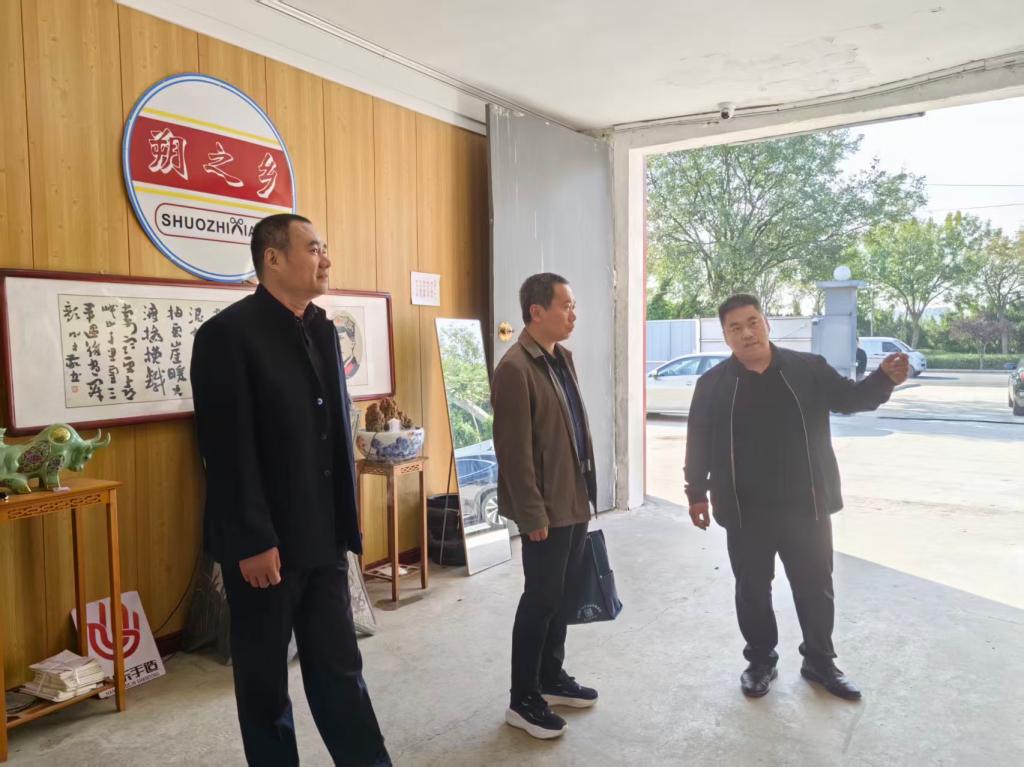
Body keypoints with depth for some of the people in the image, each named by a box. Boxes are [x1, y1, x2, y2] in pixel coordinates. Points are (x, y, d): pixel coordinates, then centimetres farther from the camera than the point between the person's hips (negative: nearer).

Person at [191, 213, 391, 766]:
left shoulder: (321, 330, 10)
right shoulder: (228, 333, -13)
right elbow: (228, 451, -17)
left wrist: (346, 521, 11)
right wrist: (252, 542, -17)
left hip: (322, 537, 6)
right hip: (264, 544, -6)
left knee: (339, 667, 14)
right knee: (264, 677, 12)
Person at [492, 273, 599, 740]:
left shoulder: (562, 358, 10)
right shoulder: (515, 368, -18)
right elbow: (514, 451, -19)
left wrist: (586, 489, 15)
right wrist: (533, 514, -18)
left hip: (575, 499, 9)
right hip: (547, 508, -9)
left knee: (565, 594, 18)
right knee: (541, 599, 3)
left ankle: (551, 678, 35)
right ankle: (523, 700, 19)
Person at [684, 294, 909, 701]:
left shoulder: (808, 368, -1)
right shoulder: (713, 383, -2)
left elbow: (850, 397, 5)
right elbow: (698, 442, 2)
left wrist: (884, 379, -16)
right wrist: (697, 493, 2)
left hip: (806, 505, 1)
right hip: (745, 511, -1)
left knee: (815, 586, 15)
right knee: (752, 589, 12)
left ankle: (820, 660, 35)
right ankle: (761, 661, 31)